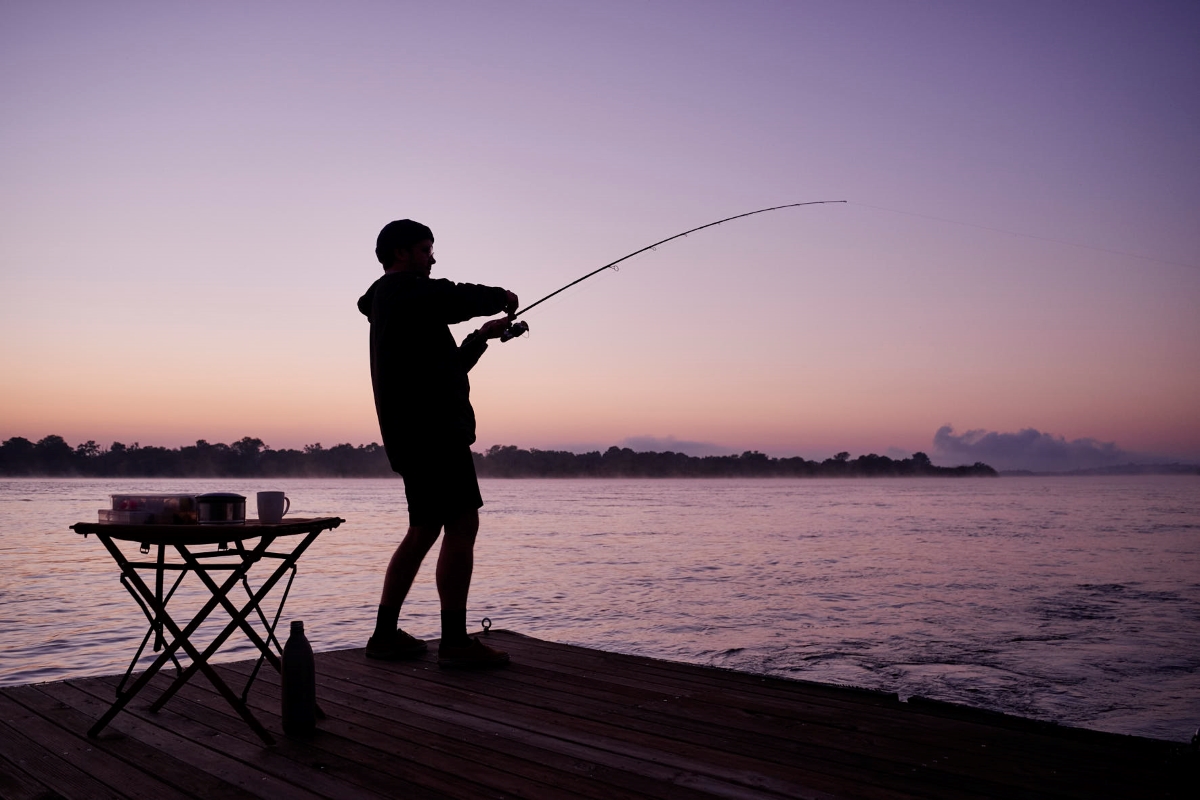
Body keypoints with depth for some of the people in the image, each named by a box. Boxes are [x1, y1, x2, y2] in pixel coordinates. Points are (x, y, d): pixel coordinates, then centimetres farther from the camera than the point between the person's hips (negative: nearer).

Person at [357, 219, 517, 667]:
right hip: (432, 431, -11)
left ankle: (385, 635, 16)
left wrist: (483, 335, 22)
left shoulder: (391, 303, 27)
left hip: (415, 436, 11)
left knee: (423, 530, 14)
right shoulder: (401, 291, -4)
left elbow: (446, 366, 30)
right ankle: (455, 641, -12)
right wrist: (501, 297, 1)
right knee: (462, 524, -12)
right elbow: (460, 299, -18)